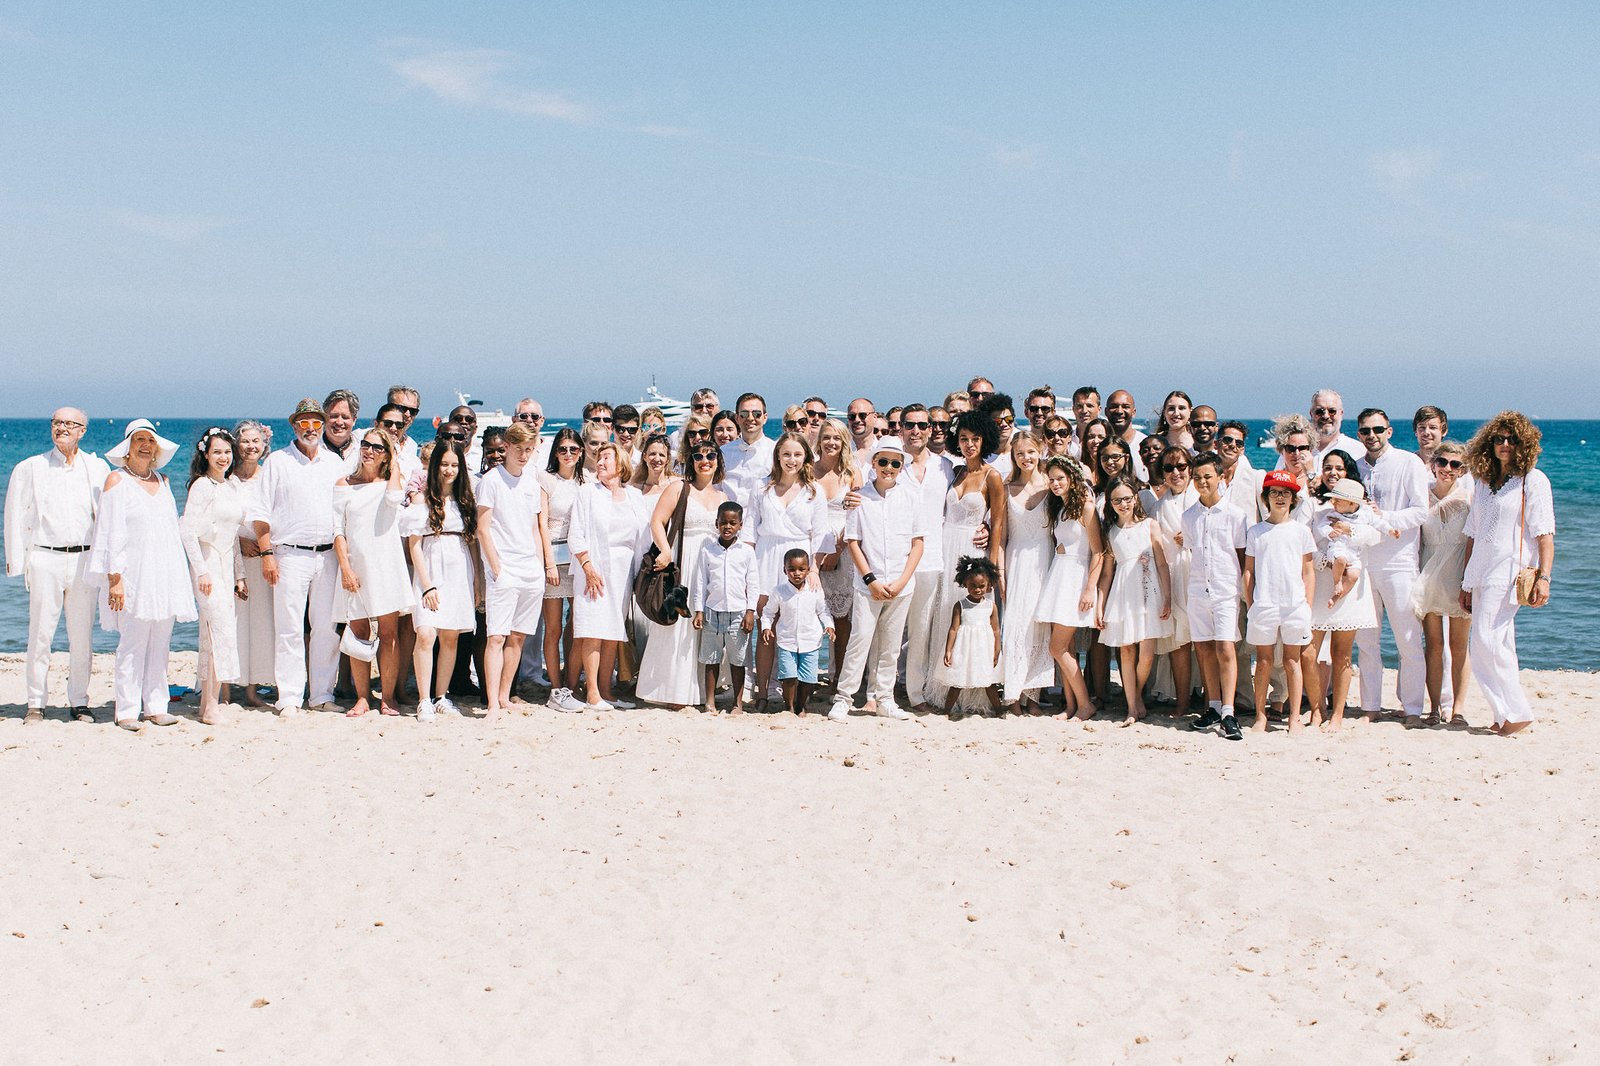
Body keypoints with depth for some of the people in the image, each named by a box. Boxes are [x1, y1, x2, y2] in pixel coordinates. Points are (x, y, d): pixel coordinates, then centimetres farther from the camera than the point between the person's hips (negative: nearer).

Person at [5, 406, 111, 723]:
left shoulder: (98, 468, 10)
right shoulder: (30, 468, 7)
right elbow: (15, 516, 7)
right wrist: (17, 562, 0)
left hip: (84, 559, 1)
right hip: (45, 558, -1)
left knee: (82, 636, 4)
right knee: (40, 635, -2)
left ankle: (79, 702, 13)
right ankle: (36, 704, 7)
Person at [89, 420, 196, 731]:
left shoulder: (161, 480, 15)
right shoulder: (117, 480, -1)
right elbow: (112, 533, -7)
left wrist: (180, 575, 13)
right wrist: (114, 578, -14)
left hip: (165, 573, 5)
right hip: (134, 574, -5)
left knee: (160, 643, 6)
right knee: (133, 643, -5)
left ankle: (155, 706, 11)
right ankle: (127, 710, 1)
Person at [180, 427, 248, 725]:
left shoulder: (233, 485, 13)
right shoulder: (202, 485, -9)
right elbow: (188, 531, -14)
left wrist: (239, 575, 17)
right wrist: (202, 571, -17)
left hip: (227, 565, 7)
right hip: (207, 565, -7)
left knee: (213, 635, 8)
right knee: (221, 631, -13)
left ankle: (206, 703, 12)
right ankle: (210, 708, -11)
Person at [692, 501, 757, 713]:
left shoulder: (747, 551, 2)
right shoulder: (708, 548, 3)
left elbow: (752, 584, 3)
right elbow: (700, 581, 6)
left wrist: (750, 612, -3)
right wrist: (699, 610, 1)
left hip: (738, 612, -1)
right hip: (713, 611, 1)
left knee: (737, 660, 5)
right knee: (711, 658, 5)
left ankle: (738, 702, 13)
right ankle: (710, 701, 12)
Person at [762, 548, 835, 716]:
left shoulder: (815, 590, -4)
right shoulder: (779, 591, -6)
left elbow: (822, 611, 9)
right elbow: (768, 612, 6)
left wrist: (828, 626, -5)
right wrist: (766, 627, -7)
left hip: (810, 641, 1)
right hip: (787, 641, -1)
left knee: (807, 678, 3)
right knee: (789, 676, -9)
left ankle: (801, 706, 24)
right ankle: (789, 707, 10)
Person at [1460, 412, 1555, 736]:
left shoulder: (1533, 480, -1)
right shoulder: (1483, 481, 17)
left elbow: (1545, 534, -7)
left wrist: (1543, 577, -17)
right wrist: (1466, 581, 16)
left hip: (1511, 572, -7)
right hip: (1482, 573, 7)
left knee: (1486, 640, -15)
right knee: (1499, 644, 6)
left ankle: (1517, 712, -7)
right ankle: (1505, 716, 10)